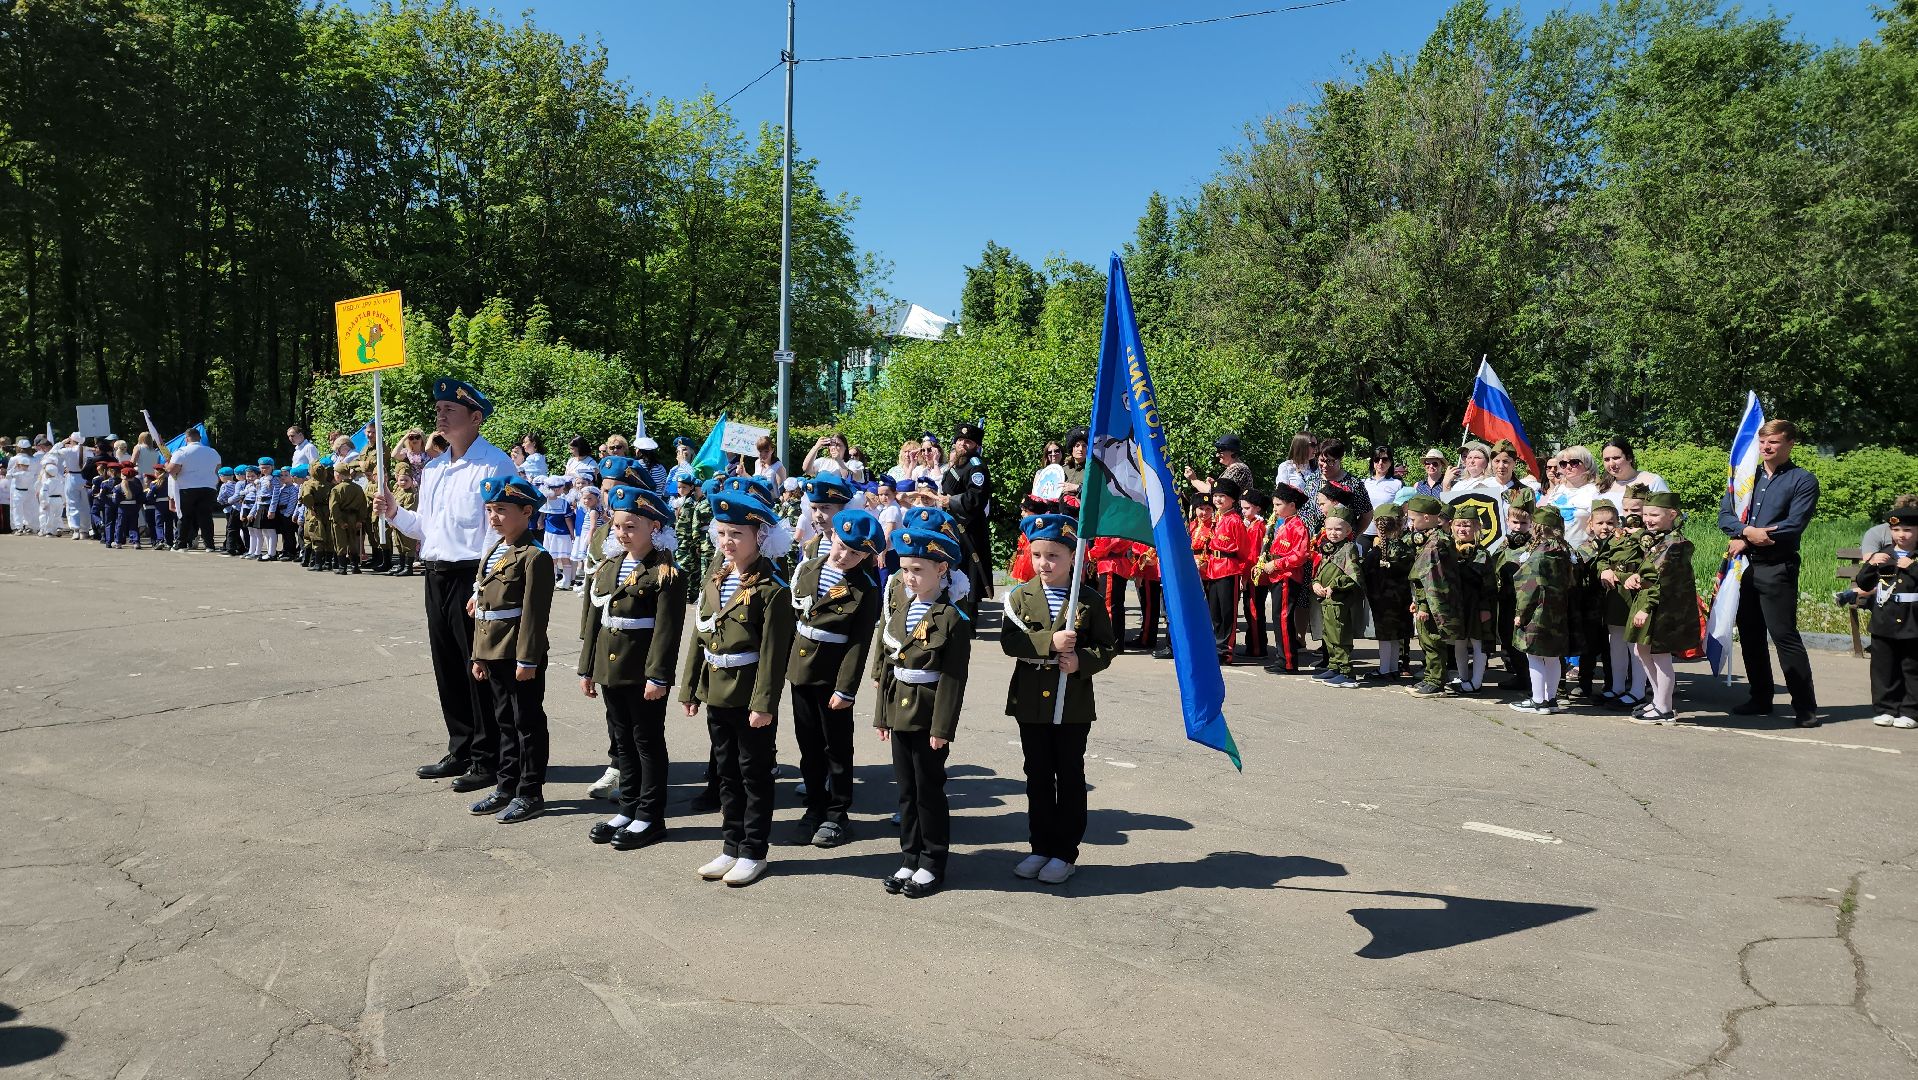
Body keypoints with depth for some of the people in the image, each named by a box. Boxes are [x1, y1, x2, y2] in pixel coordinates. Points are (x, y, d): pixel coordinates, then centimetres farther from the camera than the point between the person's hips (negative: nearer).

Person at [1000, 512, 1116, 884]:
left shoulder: (1088, 601, -4)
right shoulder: (1020, 597, -1)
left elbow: (1108, 646, -1)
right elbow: (1009, 641, -11)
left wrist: (1082, 660, -19)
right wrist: (1049, 642, -23)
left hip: (1073, 705, -2)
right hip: (1031, 704, 2)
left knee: (1070, 779, 7)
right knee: (1037, 778, 12)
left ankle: (1065, 853, 18)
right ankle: (1040, 847, 24)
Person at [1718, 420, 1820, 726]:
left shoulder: (1803, 480, -2)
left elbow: (1794, 526, -13)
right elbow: (1725, 515, 4)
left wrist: (1746, 540, -12)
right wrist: (1748, 531, -16)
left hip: (1777, 568, -6)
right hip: (1743, 564, 6)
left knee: (1784, 635, -9)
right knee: (1750, 635, 11)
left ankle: (1806, 708, -3)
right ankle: (1760, 699, 22)